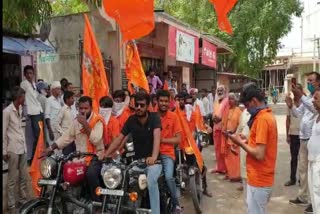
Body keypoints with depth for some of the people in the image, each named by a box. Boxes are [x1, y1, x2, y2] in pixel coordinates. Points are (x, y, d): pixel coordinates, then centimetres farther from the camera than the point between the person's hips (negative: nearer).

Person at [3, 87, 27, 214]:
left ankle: (23, 200, 26)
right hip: (13, 149, -6)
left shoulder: (21, 110, 11)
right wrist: (4, 151, -9)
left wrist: (25, 145, 11)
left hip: (22, 148, 7)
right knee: (13, 179, 2)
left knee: (24, 177, 13)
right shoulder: (7, 111, -10)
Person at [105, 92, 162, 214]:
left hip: (153, 161, -4)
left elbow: (157, 137, -27)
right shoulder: (131, 120, 1)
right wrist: (105, 155, -13)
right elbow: (119, 138, 0)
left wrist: (154, 157, -45)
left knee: (151, 181, -31)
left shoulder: (154, 117, -11)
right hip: (136, 160, 4)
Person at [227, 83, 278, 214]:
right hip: (262, 177, 10)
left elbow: (259, 154, -25)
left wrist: (240, 143, -12)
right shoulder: (268, 115, 10)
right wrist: (248, 141, 7)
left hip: (259, 179, -10)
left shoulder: (262, 118, -21)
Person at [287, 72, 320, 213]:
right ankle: (303, 197, 26)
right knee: (302, 169, 14)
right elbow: (298, 114, 14)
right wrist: (291, 106, -5)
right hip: (303, 138, 8)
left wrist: (300, 96, -35)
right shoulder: (307, 97, 16)